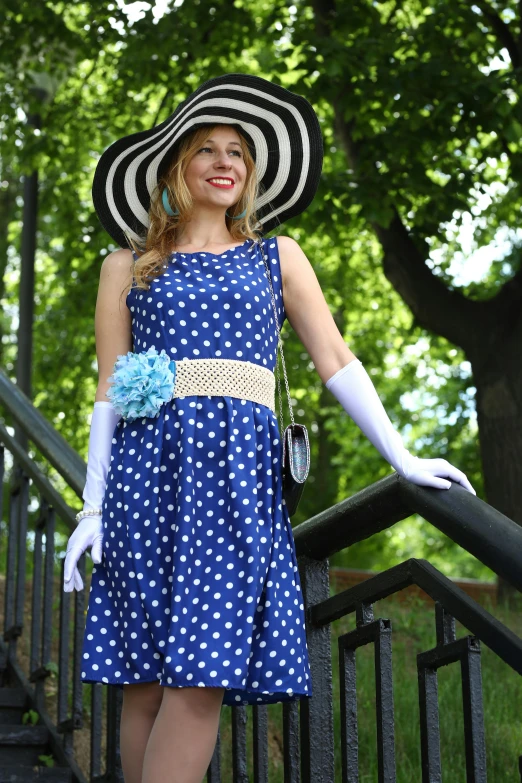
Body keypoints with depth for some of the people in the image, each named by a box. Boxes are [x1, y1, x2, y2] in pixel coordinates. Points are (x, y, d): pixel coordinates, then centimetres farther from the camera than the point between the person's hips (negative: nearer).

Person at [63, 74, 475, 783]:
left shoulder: (277, 258, 18)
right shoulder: (128, 267, 15)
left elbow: (336, 361, 13)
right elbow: (108, 392, 10)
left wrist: (401, 458, 4)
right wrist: (92, 510, 3)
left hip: (239, 470, 0)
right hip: (149, 465, 0)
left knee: (203, 675, -11)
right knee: (146, 678, -4)